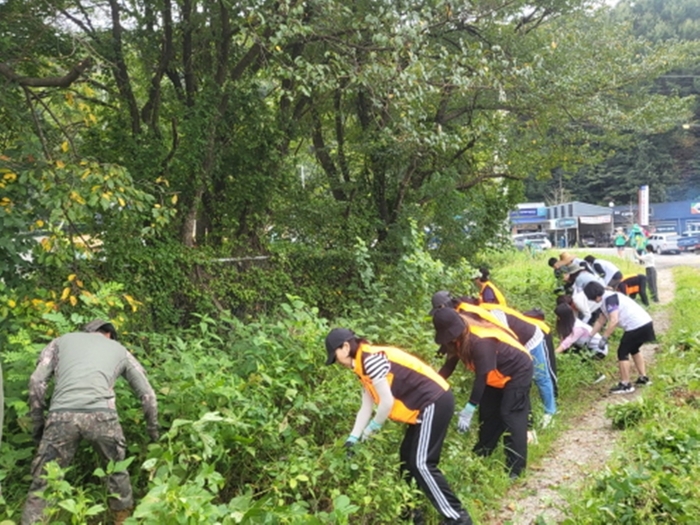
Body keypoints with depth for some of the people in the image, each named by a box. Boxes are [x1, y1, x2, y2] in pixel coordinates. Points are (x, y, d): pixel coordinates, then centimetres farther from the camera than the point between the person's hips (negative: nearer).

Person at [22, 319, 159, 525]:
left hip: (61, 415, 0)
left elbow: (36, 381, 16)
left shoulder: (63, 340, 29)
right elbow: (147, 394, 31)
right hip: (101, 414, 1)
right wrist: (153, 430, 42)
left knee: (44, 481, 10)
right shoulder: (119, 350, 30)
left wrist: (37, 421, 23)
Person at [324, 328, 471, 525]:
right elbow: (366, 407, 17)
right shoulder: (364, 366, 14)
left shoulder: (371, 359, -18)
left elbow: (387, 402, -17)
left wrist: (373, 427, -1)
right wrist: (353, 439, 14)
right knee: (407, 459, 15)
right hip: (426, 405, 11)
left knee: (421, 463, -10)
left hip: (435, 402, -11)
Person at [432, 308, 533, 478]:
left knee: (510, 415, -12)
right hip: (497, 375, 9)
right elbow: (449, 365, -2)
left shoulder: (480, 342, -37)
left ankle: (515, 467, -8)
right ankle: (482, 454, 26)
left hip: (518, 371, -9)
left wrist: (469, 410, -34)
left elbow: (481, 377, -35)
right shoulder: (459, 339, -10)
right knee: (488, 412, 12)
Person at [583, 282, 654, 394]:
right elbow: (600, 321, 25)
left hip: (637, 326, -10)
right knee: (633, 349, 29)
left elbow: (614, 321, -22)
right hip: (645, 323, 10)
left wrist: (604, 338, -16)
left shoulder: (610, 298, -14)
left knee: (622, 353, 0)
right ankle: (643, 378, 36)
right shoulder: (607, 300, 17)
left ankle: (625, 385, 6)